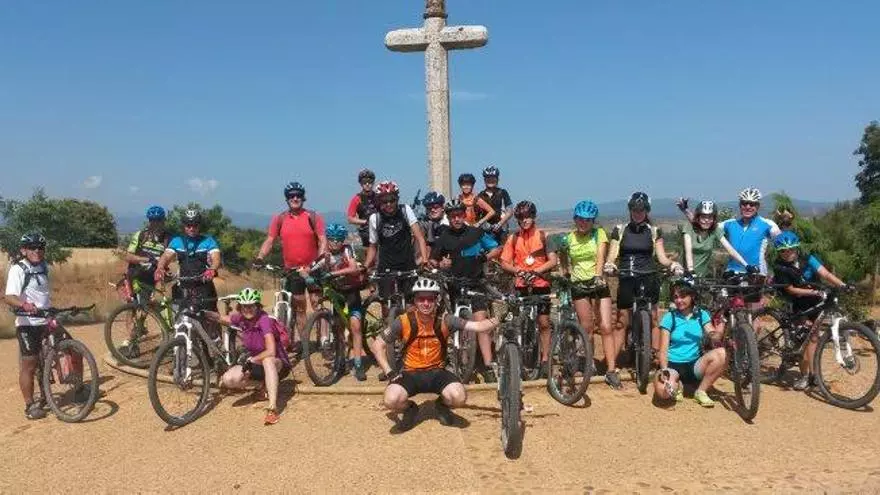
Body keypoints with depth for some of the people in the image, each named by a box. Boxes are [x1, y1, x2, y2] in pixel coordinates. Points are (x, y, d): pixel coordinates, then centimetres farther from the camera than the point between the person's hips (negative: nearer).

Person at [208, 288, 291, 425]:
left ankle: (273, 409, -40)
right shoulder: (240, 319, -7)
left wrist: (251, 360, -23)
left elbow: (271, 352, -32)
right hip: (255, 364, 6)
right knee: (228, 380, -19)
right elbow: (222, 318, 12)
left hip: (278, 364, -6)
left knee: (267, 360, -41)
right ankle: (266, 384, 8)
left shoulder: (264, 320, -24)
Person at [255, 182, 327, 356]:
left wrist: (321, 258, -21)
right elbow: (269, 240, 3)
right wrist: (260, 257, -13)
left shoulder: (313, 217, -1)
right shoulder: (280, 219, 4)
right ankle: (298, 340, 20)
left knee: (317, 303, -3)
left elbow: (322, 240, -6)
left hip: (312, 268, -2)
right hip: (292, 270, 2)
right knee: (299, 307, 11)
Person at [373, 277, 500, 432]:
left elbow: (477, 326, -16)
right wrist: (389, 372, -11)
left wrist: (498, 320, -34)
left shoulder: (444, 320, -9)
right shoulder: (404, 321, -13)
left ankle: (442, 405, 12)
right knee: (392, 400, -30)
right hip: (411, 373, -1)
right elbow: (379, 346, -2)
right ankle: (410, 409, 8)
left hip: (437, 372, 1)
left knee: (459, 397, -27)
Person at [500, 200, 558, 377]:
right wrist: (519, 270, -16)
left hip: (541, 284, -1)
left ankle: (544, 361, 8)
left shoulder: (543, 236, 0)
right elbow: (504, 263, 2)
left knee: (544, 323, 0)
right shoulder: (513, 238, 4)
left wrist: (536, 271, -18)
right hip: (521, 285, 1)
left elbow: (553, 260, -4)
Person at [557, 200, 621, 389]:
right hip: (579, 285, 1)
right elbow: (563, 258, 18)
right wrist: (566, 271, 3)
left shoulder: (599, 233, -5)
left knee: (606, 327, -7)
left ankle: (611, 370, -6)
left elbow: (600, 257, -18)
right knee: (587, 327, 2)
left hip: (598, 283, -1)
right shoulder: (568, 238, 0)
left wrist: (598, 276, -33)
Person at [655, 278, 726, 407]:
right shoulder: (669, 317, -5)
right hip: (673, 365, -3)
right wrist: (664, 370, -25)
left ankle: (701, 391, -8)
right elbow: (663, 350, -8)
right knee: (663, 390, -35)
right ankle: (676, 385, 4)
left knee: (721, 353, -27)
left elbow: (715, 339, -9)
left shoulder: (702, 315, 3)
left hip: (695, 365, 3)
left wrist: (717, 335, -32)